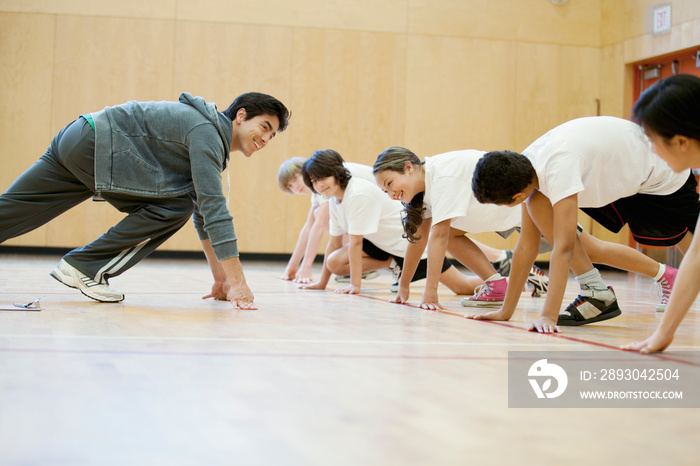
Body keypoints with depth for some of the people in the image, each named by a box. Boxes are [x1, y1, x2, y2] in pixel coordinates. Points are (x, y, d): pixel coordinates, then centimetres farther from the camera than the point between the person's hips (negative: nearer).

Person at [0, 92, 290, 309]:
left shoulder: (212, 139, 16)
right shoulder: (206, 132, -15)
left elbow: (204, 212, 19)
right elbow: (213, 208, -24)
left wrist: (220, 277, 18)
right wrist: (237, 282, -24)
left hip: (73, 145, 10)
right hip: (91, 145, -10)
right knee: (176, 206, -12)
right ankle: (84, 266, -8)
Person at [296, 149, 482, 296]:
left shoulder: (358, 194, -27)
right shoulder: (334, 199, 0)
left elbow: (355, 243, -26)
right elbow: (334, 242, 8)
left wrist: (355, 284, -23)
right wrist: (322, 283, 11)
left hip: (411, 237, -8)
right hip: (384, 243, 8)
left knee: (463, 288, -13)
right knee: (334, 262, -11)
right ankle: (396, 264, 2)